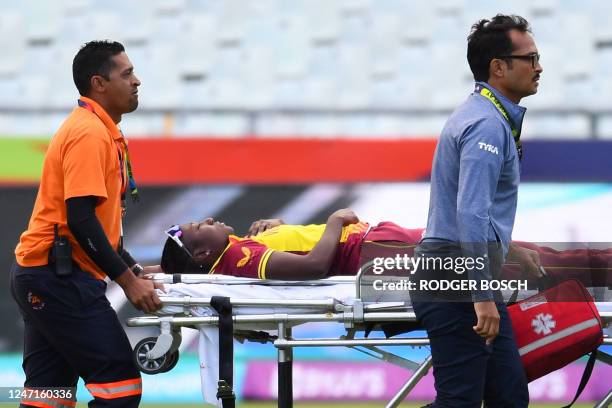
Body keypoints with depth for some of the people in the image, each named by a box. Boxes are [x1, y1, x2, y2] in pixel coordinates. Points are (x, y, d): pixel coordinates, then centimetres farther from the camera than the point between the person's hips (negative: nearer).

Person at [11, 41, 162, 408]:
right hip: (61, 278, -10)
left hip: (43, 278, 10)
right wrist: (128, 281, -20)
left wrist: (135, 270, 17)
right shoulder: (88, 133, -13)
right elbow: (80, 219, -21)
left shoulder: (102, 132, 19)